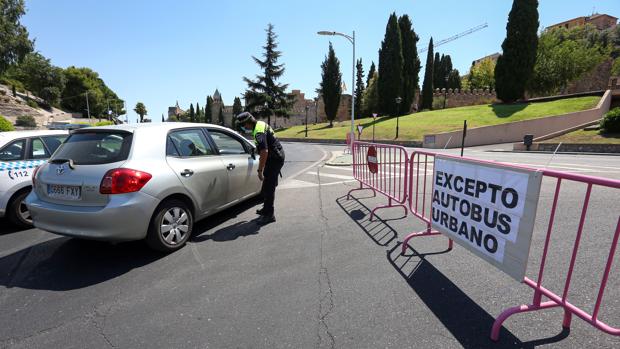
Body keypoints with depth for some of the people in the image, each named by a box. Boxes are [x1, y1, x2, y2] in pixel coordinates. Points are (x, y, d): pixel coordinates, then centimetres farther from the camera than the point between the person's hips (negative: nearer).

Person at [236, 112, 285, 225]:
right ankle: (267, 209, 32)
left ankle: (269, 215, 1)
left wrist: (260, 170, -27)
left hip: (275, 159, -11)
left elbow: (264, 152, -31)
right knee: (268, 185, 19)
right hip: (277, 156, 11)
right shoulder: (260, 124, 9)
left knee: (269, 187, -7)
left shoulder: (259, 132, -23)